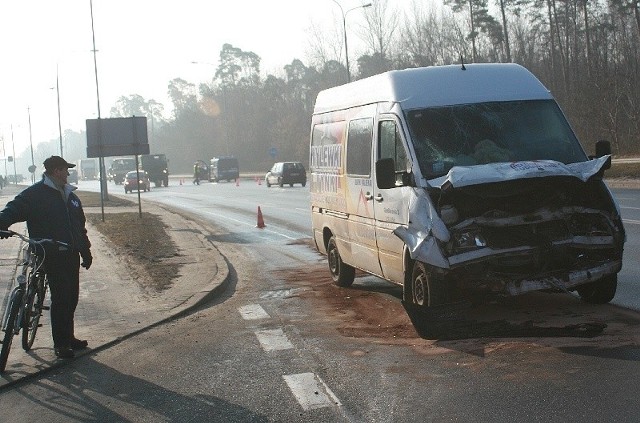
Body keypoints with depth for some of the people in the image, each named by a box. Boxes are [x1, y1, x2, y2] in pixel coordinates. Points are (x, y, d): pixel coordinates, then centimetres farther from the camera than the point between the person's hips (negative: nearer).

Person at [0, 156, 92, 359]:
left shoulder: (70, 195, 18)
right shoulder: (36, 193, -6)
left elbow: (80, 226, 23)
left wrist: (86, 250, 23)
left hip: (71, 255, 7)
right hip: (52, 256, -7)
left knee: (71, 297, 10)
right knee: (60, 298, -7)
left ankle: (68, 337, 23)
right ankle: (60, 343, 2)